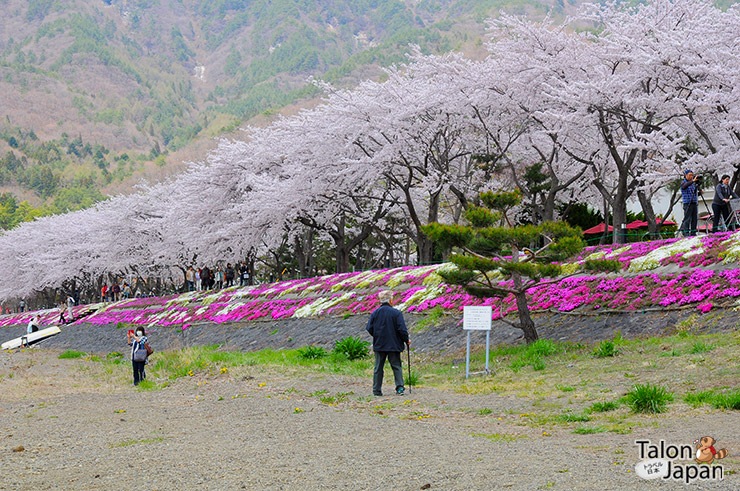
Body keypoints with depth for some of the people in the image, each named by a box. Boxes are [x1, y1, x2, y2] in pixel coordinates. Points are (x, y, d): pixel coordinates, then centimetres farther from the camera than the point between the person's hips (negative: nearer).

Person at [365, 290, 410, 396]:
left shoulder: (375, 313, 0)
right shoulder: (396, 313, -8)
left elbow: (369, 329, 0)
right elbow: (402, 329, -11)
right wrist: (407, 340, 4)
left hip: (379, 345, 2)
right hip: (394, 345, -2)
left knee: (378, 367, 8)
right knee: (396, 366, 7)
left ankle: (377, 390, 9)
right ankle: (399, 387, -5)